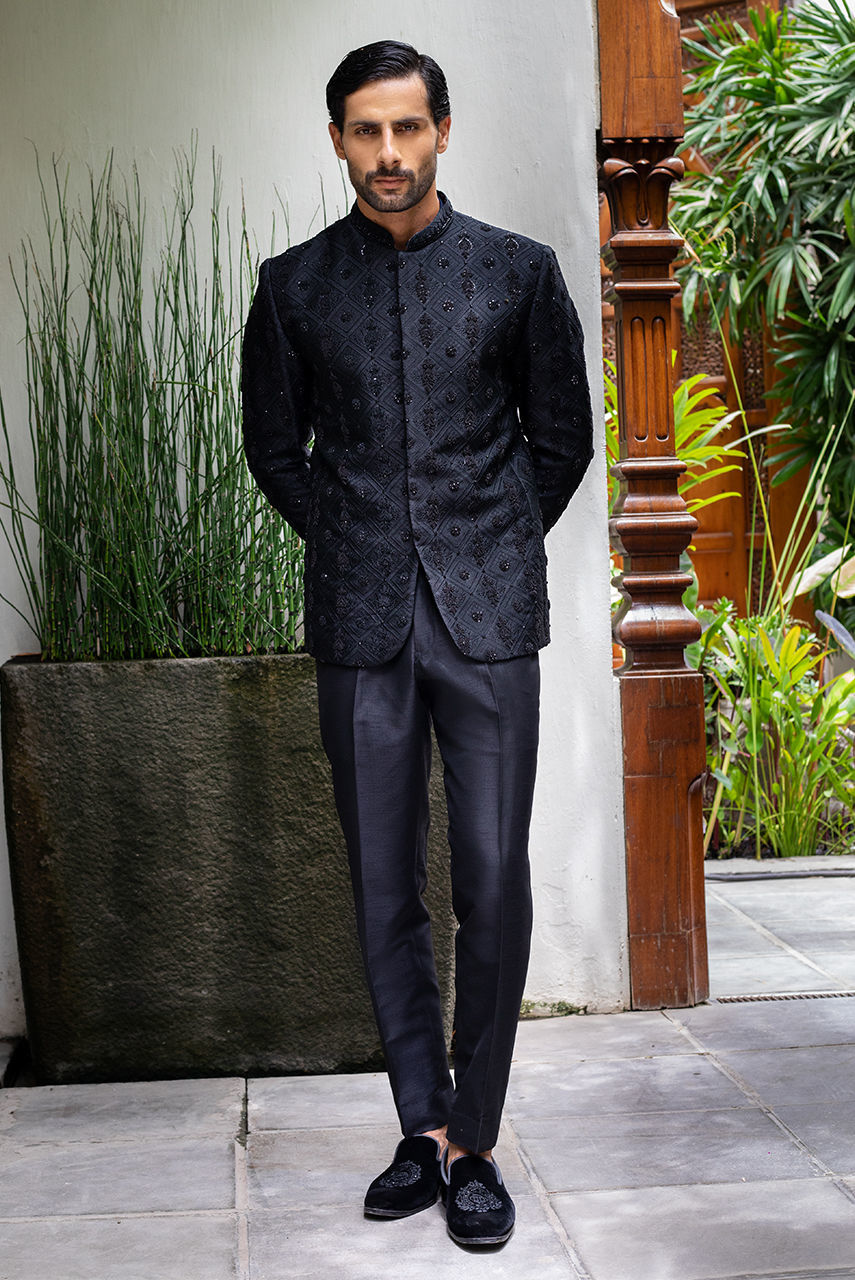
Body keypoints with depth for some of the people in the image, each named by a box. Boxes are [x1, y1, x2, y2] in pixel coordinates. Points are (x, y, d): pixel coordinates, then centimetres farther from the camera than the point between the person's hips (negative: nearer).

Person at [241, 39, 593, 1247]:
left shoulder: (518, 271, 4)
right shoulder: (294, 285, 7)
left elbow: (562, 434, 11)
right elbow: (274, 444, 15)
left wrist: (495, 552, 8)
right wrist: (351, 546, 8)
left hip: (488, 615, -1)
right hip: (359, 624, 2)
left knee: (493, 879, -4)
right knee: (385, 888, 5)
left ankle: (474, 1144, 8)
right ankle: (425, 1130, 18)